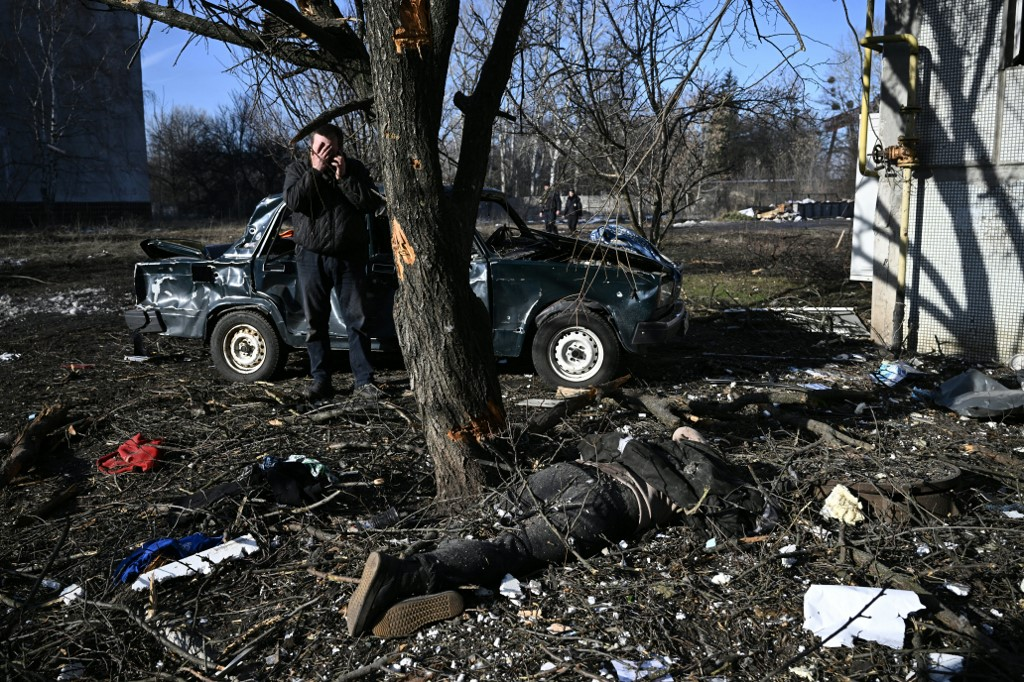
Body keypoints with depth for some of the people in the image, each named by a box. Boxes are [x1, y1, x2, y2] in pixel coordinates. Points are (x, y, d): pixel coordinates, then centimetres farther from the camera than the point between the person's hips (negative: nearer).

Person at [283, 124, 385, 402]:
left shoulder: (355, 168, 2)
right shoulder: (298, 168, 4)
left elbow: (370, 203, -9)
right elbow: (293, 200, -14)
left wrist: (344, 178, -16)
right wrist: (314, 171, -18)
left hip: (349, 257, 0)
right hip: (311, 257, 1)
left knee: (357, 320, 0)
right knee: (316, 322, 4)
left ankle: (364, 380, 5)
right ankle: (320, 380, 11)